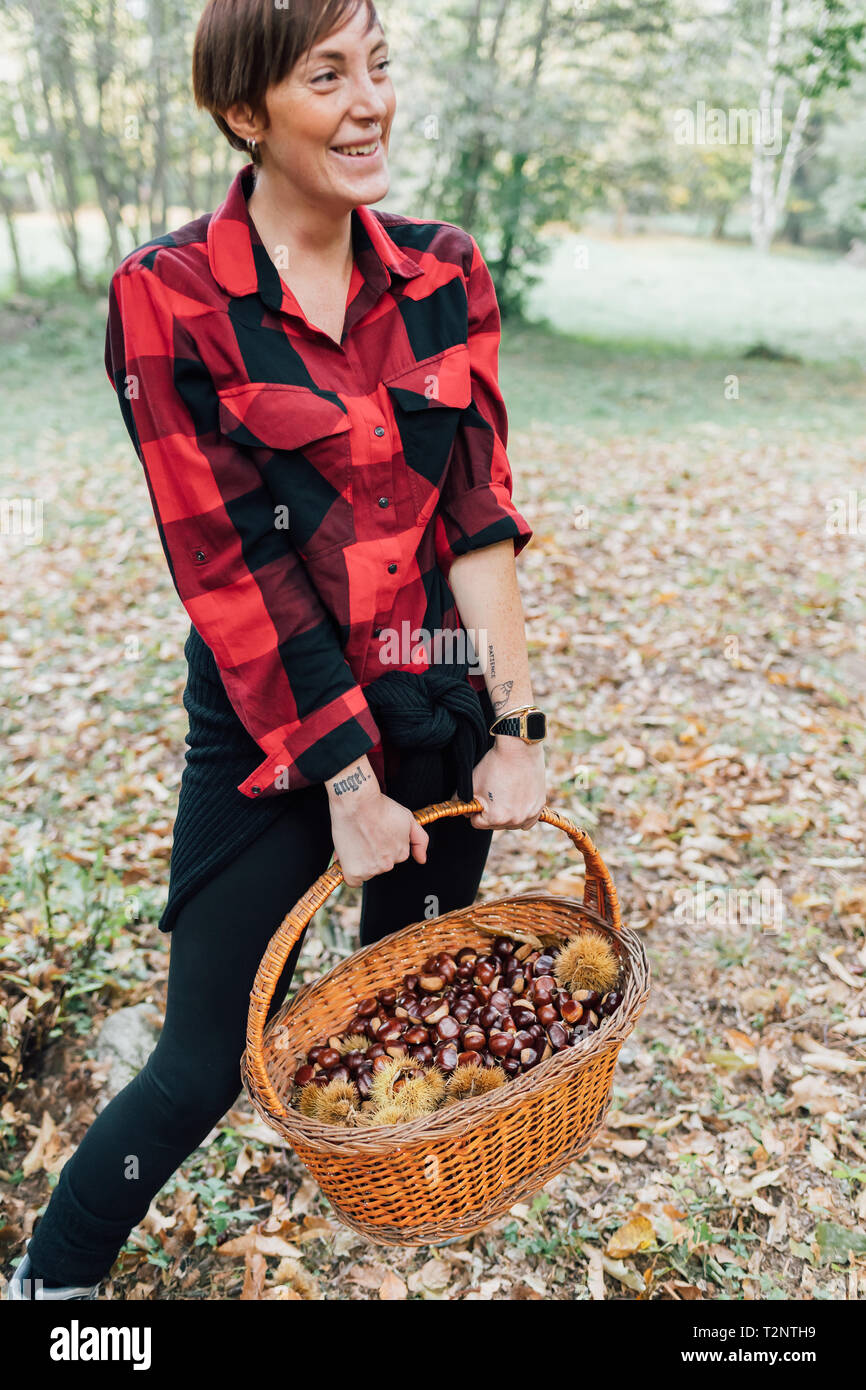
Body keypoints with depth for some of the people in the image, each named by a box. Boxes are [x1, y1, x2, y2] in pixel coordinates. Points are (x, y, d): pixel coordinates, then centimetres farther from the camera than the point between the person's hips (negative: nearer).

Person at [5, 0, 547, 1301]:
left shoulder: (443, 274, 3)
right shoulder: (170, 298, -10)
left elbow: (479, 509, -1)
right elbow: (227, 565, -14)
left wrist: (514, 728, -6)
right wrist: (346, 781, -13)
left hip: (441, 711, 4)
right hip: (270, 728, -4)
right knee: (208, 1062, 4)